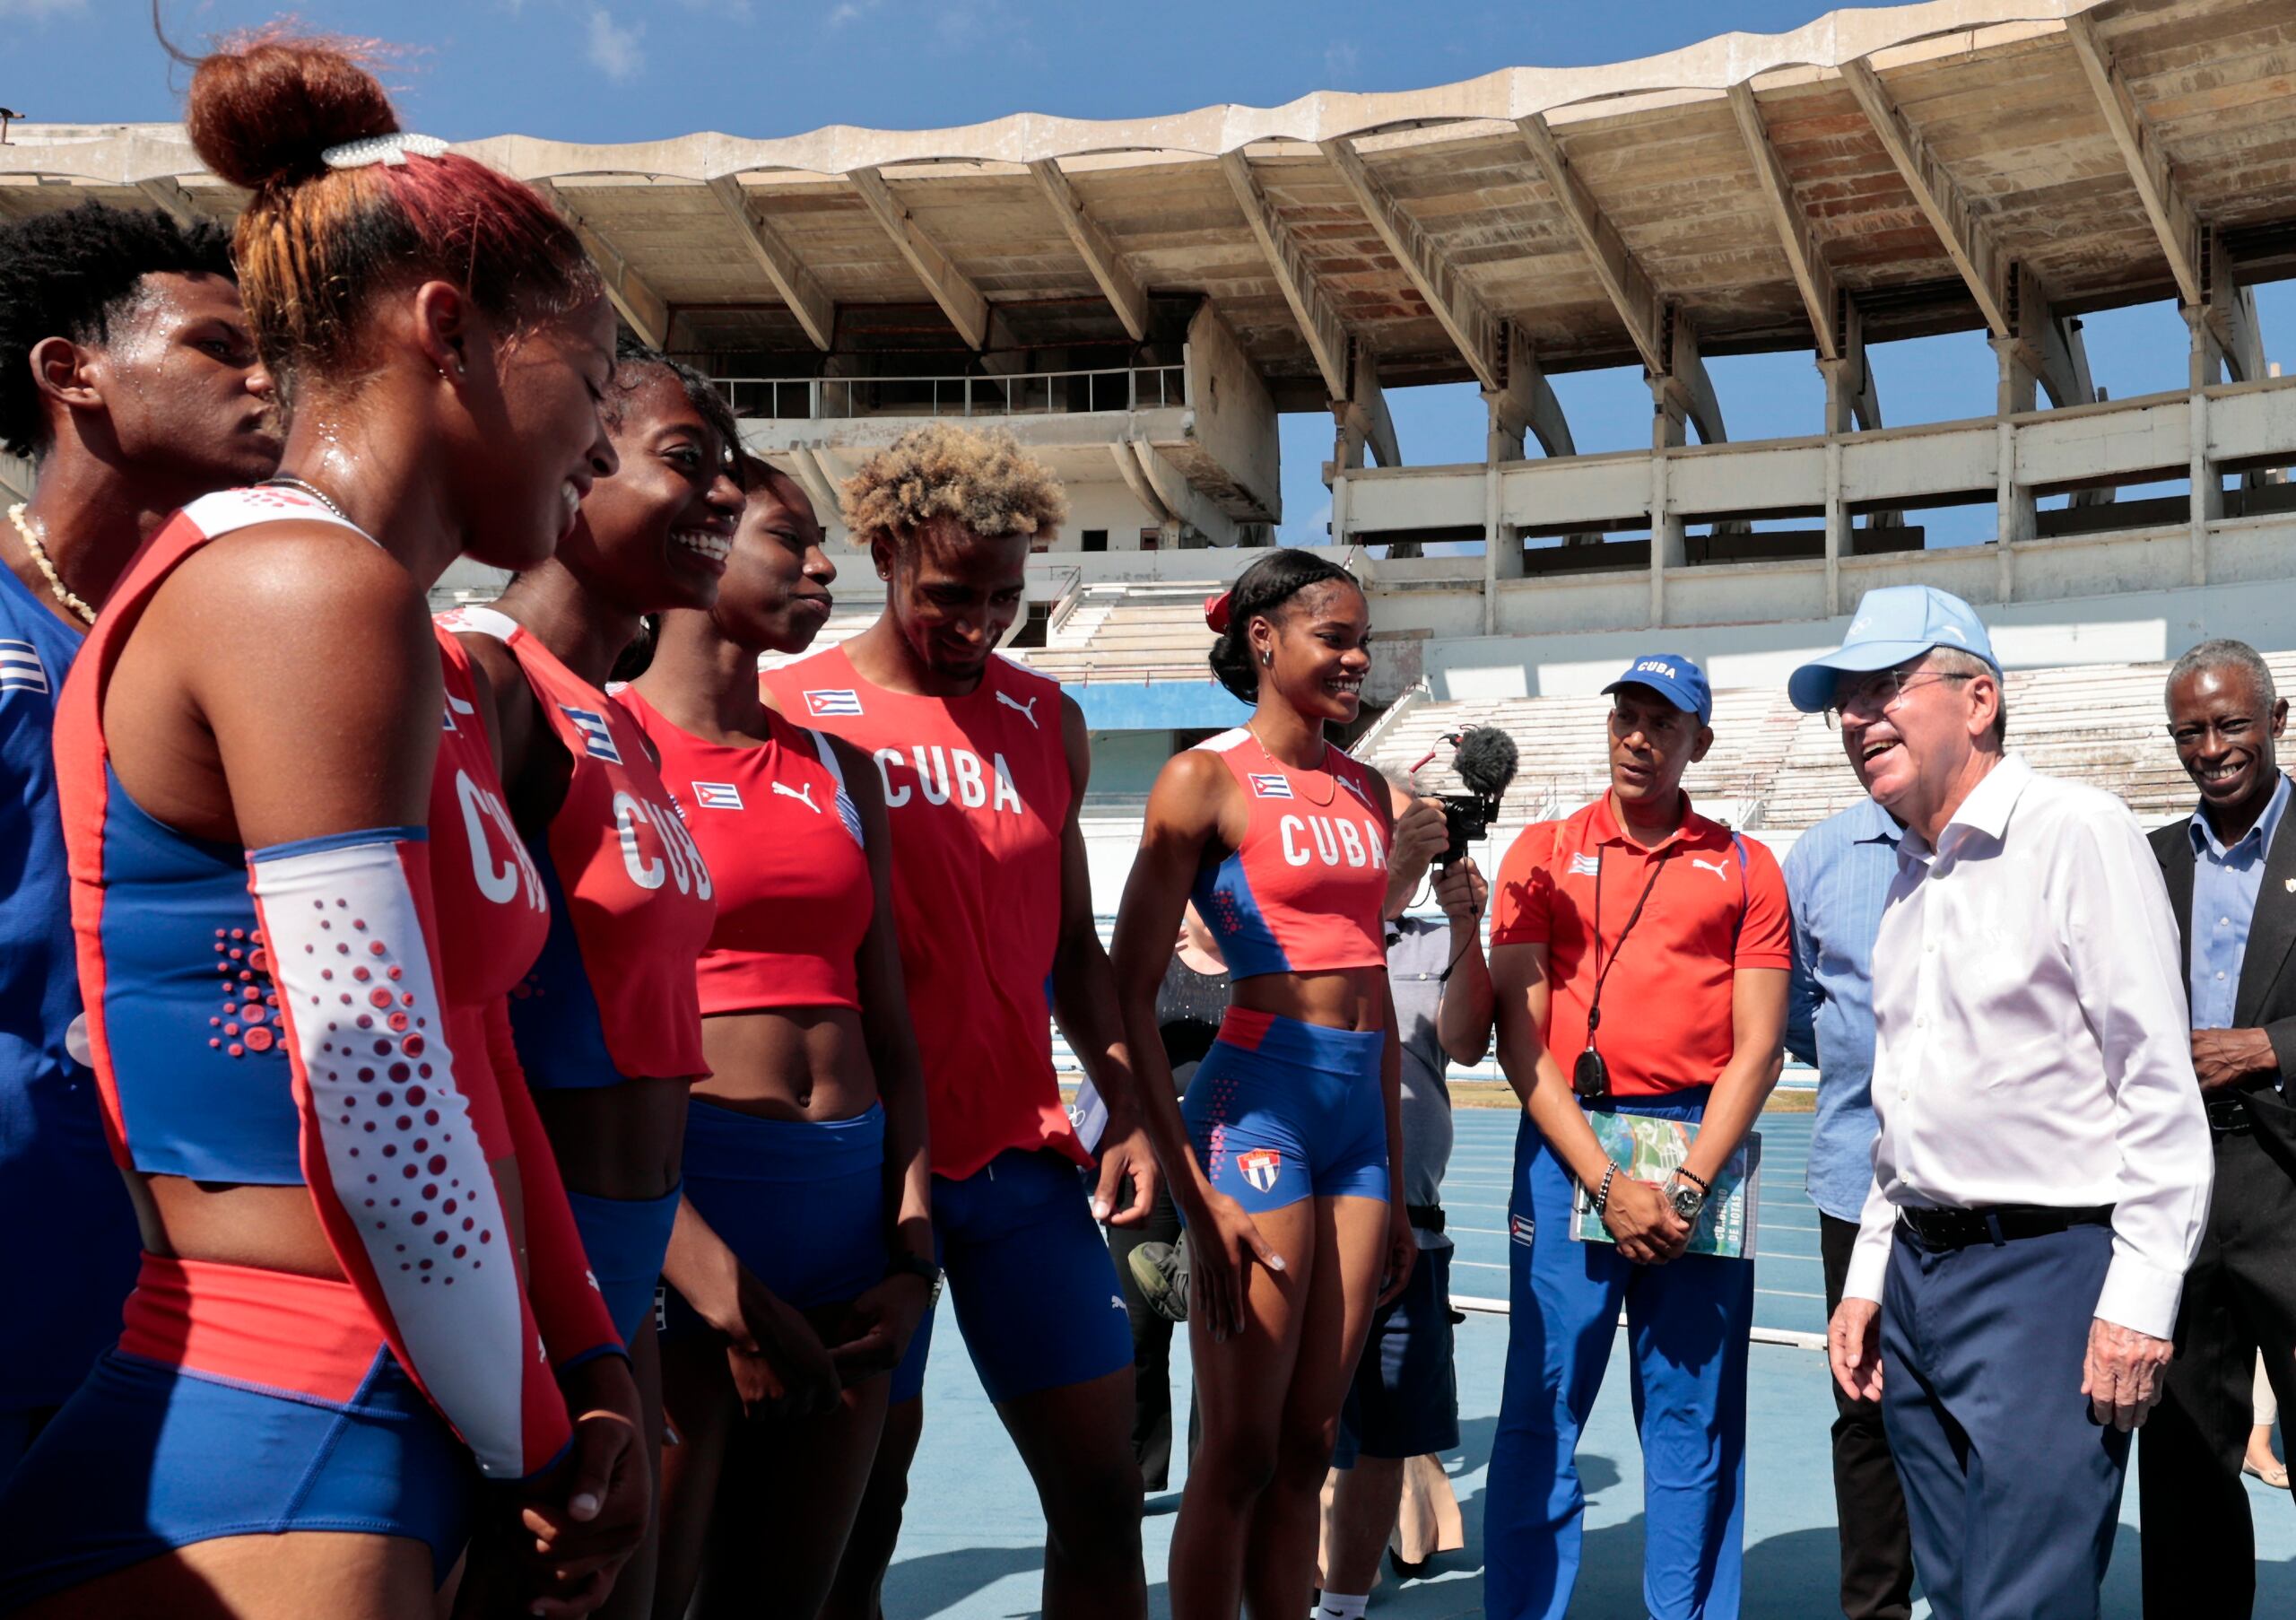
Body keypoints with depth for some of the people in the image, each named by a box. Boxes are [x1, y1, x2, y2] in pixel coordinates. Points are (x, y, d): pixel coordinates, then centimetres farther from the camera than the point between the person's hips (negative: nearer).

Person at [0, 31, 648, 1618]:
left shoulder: (365, 616, 15)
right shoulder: (307, 584, -16)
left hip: (373, 1454, 9)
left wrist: (589, 1375, 8)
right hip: (253, 1481, -9)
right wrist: (535, 1445, -7)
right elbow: (386, 1143, -22)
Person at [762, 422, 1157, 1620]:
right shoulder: (791, 714, -4)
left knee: (1102, 1493, 8)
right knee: (858, 1516, 6)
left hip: (1024, 1155, 4)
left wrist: (1127, 1105, 5)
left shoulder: (1046, 722, 10)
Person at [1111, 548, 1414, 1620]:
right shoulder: (1208, 779, -6)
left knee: (1308, 1447, 12)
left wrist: (1396, 1177, 19)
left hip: (1360, 1110, 7)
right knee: (1238, 1452, 1)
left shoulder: (1365, 791, 14)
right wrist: (1192, 1189, -15)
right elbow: (1129, 993, -10)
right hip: (1259, 1101, -6)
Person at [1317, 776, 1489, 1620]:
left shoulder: (1436, 946, 13)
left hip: (1408, 1226, 5)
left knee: (1387, 1441, 12)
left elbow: (1466, 1042, -3)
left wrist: (1465, 931, -17)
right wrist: (1391, 867, -30)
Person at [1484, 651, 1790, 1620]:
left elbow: (1759, 1046, 3)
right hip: (1567, 1142, 0)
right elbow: (1518, 1032, 1)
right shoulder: (1544, 852, 9)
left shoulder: (1745, 868, 10)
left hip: (1701, 1150, 1)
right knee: (1543, 1408, 1)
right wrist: (1606, 1181, -8)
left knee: (1695, 1418, 4)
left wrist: (1689, 1185, -9)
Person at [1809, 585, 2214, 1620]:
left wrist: (2139, 1301, -17)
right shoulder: (1909, 877, 15)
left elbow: (2161, 1094, -13)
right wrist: (1868, 1279, 18)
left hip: (2048, 1268, -8)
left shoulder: (2076, 833, -9)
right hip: (1917, 1272, 8)